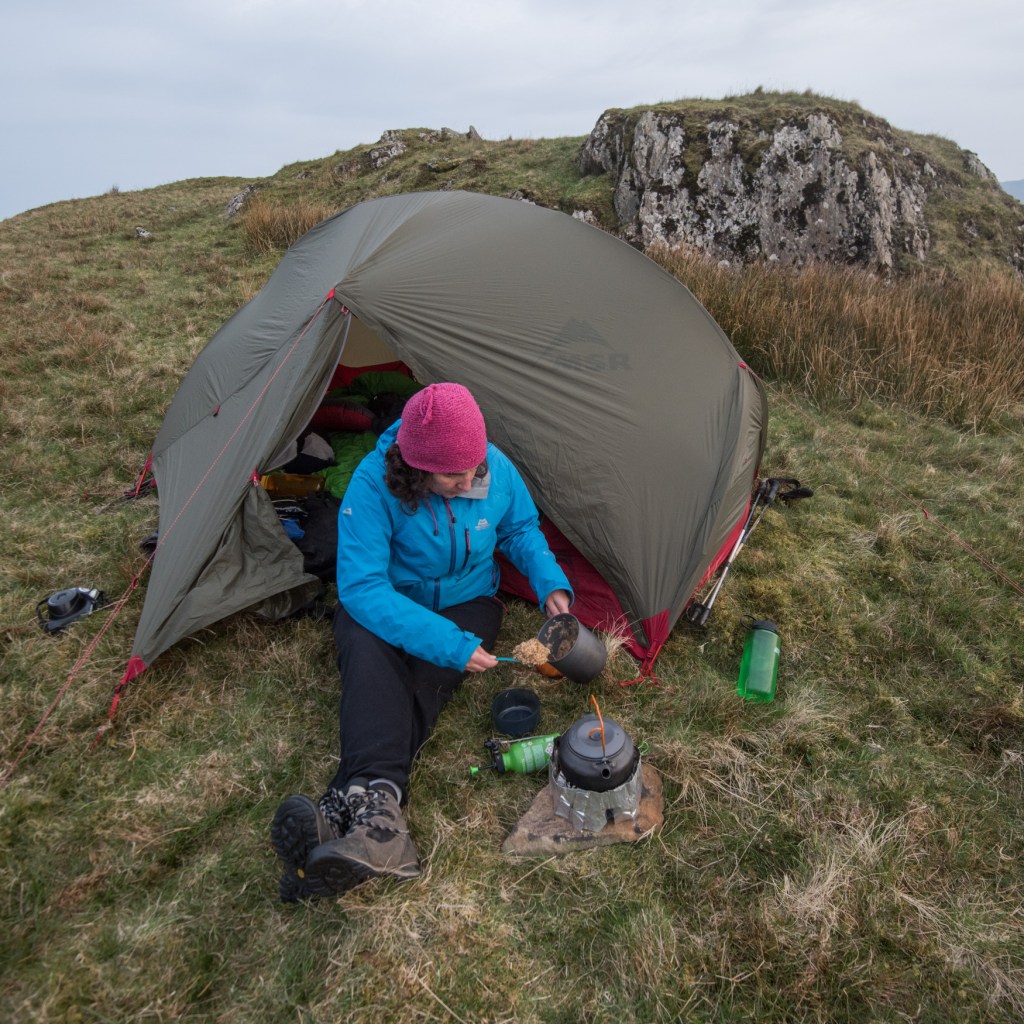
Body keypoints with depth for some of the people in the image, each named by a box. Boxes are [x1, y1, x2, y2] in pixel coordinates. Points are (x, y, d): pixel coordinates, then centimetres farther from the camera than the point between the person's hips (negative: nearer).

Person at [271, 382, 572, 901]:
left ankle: (347, 807, -42)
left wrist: (551, 583, -14)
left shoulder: (496, 469, -16)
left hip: (466, 603, 2)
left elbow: (521, 529, 5)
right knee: (369, 650, -37)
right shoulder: (374, 483, -27)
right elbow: (361, 586, -30)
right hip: (388, 607, -1)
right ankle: (378, 805, -50)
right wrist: (448, 644, -37)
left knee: (424, 678, -30)